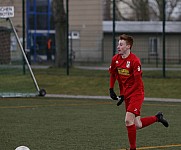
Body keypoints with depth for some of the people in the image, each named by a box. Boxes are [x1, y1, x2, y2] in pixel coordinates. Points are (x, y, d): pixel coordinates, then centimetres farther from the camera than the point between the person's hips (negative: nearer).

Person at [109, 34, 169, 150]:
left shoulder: (135, 61, -19)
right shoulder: (115, 59, 1)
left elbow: (137, 82, -19)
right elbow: (113, 75, 18)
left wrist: (123, 96, -20)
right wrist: (111, 89, 5)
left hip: (136, 93, -7)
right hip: (126, 94, 7)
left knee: (128, 120, -18)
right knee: (137, 125, 7)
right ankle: (157, 118, 33)